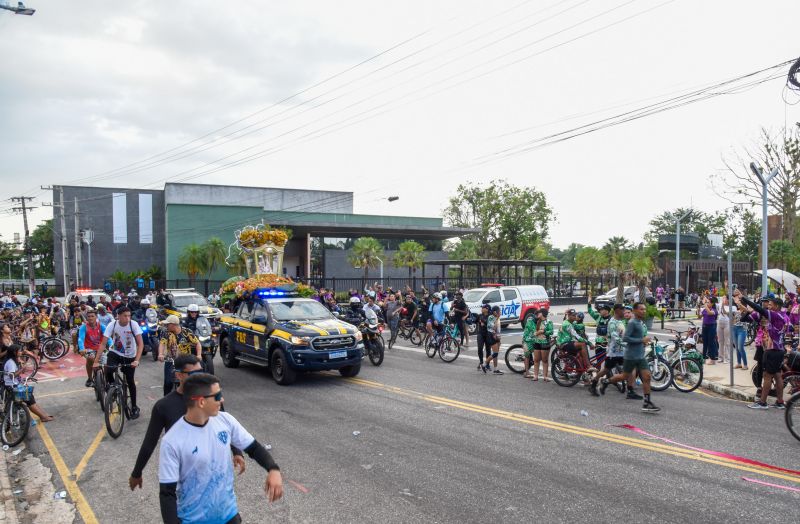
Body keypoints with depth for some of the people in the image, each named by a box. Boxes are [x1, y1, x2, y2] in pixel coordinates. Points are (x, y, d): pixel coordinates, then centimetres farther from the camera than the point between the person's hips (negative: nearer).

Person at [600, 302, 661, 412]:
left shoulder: (641, 322, 13)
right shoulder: (632, 323, -15)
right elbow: (625, 338, -22)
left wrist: (644, 341, 8)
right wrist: (641, 340, -20)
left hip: (640, 356, 8)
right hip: (631, 356, -8)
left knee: (646, 377, -2)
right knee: (625, 377, 5)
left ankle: (647, 403, 1)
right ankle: (606, 382, 29)